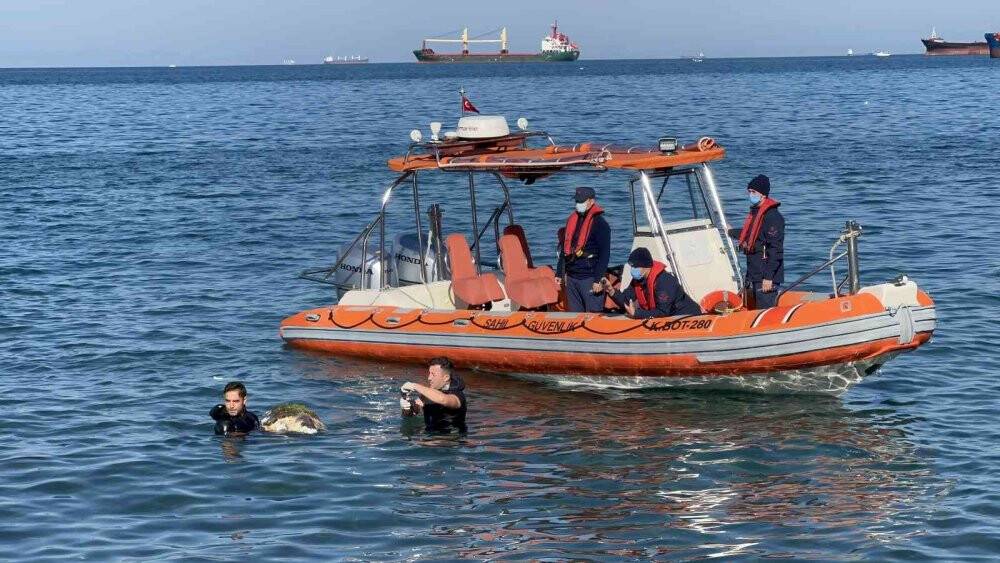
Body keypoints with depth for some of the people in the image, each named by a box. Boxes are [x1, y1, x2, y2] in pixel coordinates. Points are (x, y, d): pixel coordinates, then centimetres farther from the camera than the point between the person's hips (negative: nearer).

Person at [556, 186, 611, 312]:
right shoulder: (571, 220, 13)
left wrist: (598, 280, -17)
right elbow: (564, 250, 21)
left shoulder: (600, 224, -8)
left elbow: (604, 254, -12)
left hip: (589, 278, -7)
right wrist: (559, 274, 18)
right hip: (571, 277, 7)